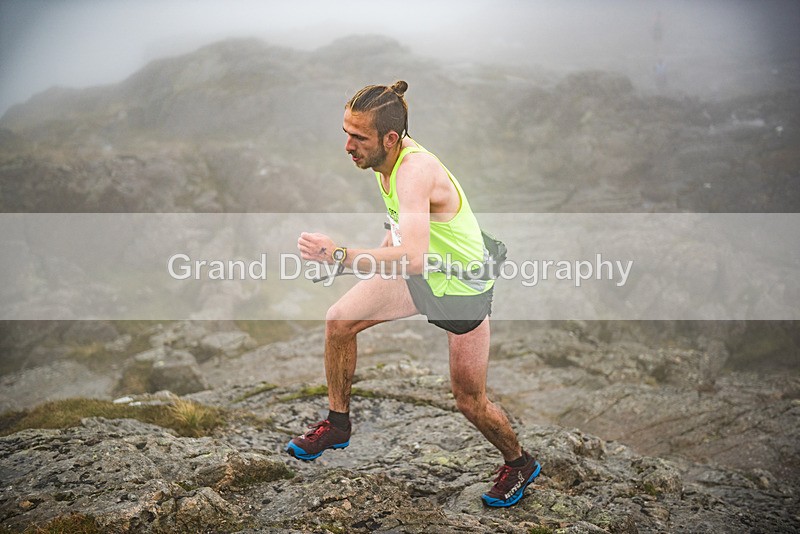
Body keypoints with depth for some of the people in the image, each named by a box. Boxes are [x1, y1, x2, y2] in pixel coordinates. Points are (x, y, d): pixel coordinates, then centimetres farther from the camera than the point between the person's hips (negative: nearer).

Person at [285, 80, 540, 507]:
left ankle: (520, 464, 34)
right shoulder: (388, 156, -8)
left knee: (470, 401, 5)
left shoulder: (414, 171, -36)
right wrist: (380, 254, 15)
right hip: (418, 273, 8)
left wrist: (340, 256, -50)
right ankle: (337, 425, 16)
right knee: (339, 321, -4)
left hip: (462, 289, -8)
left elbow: (414, 258, -49)